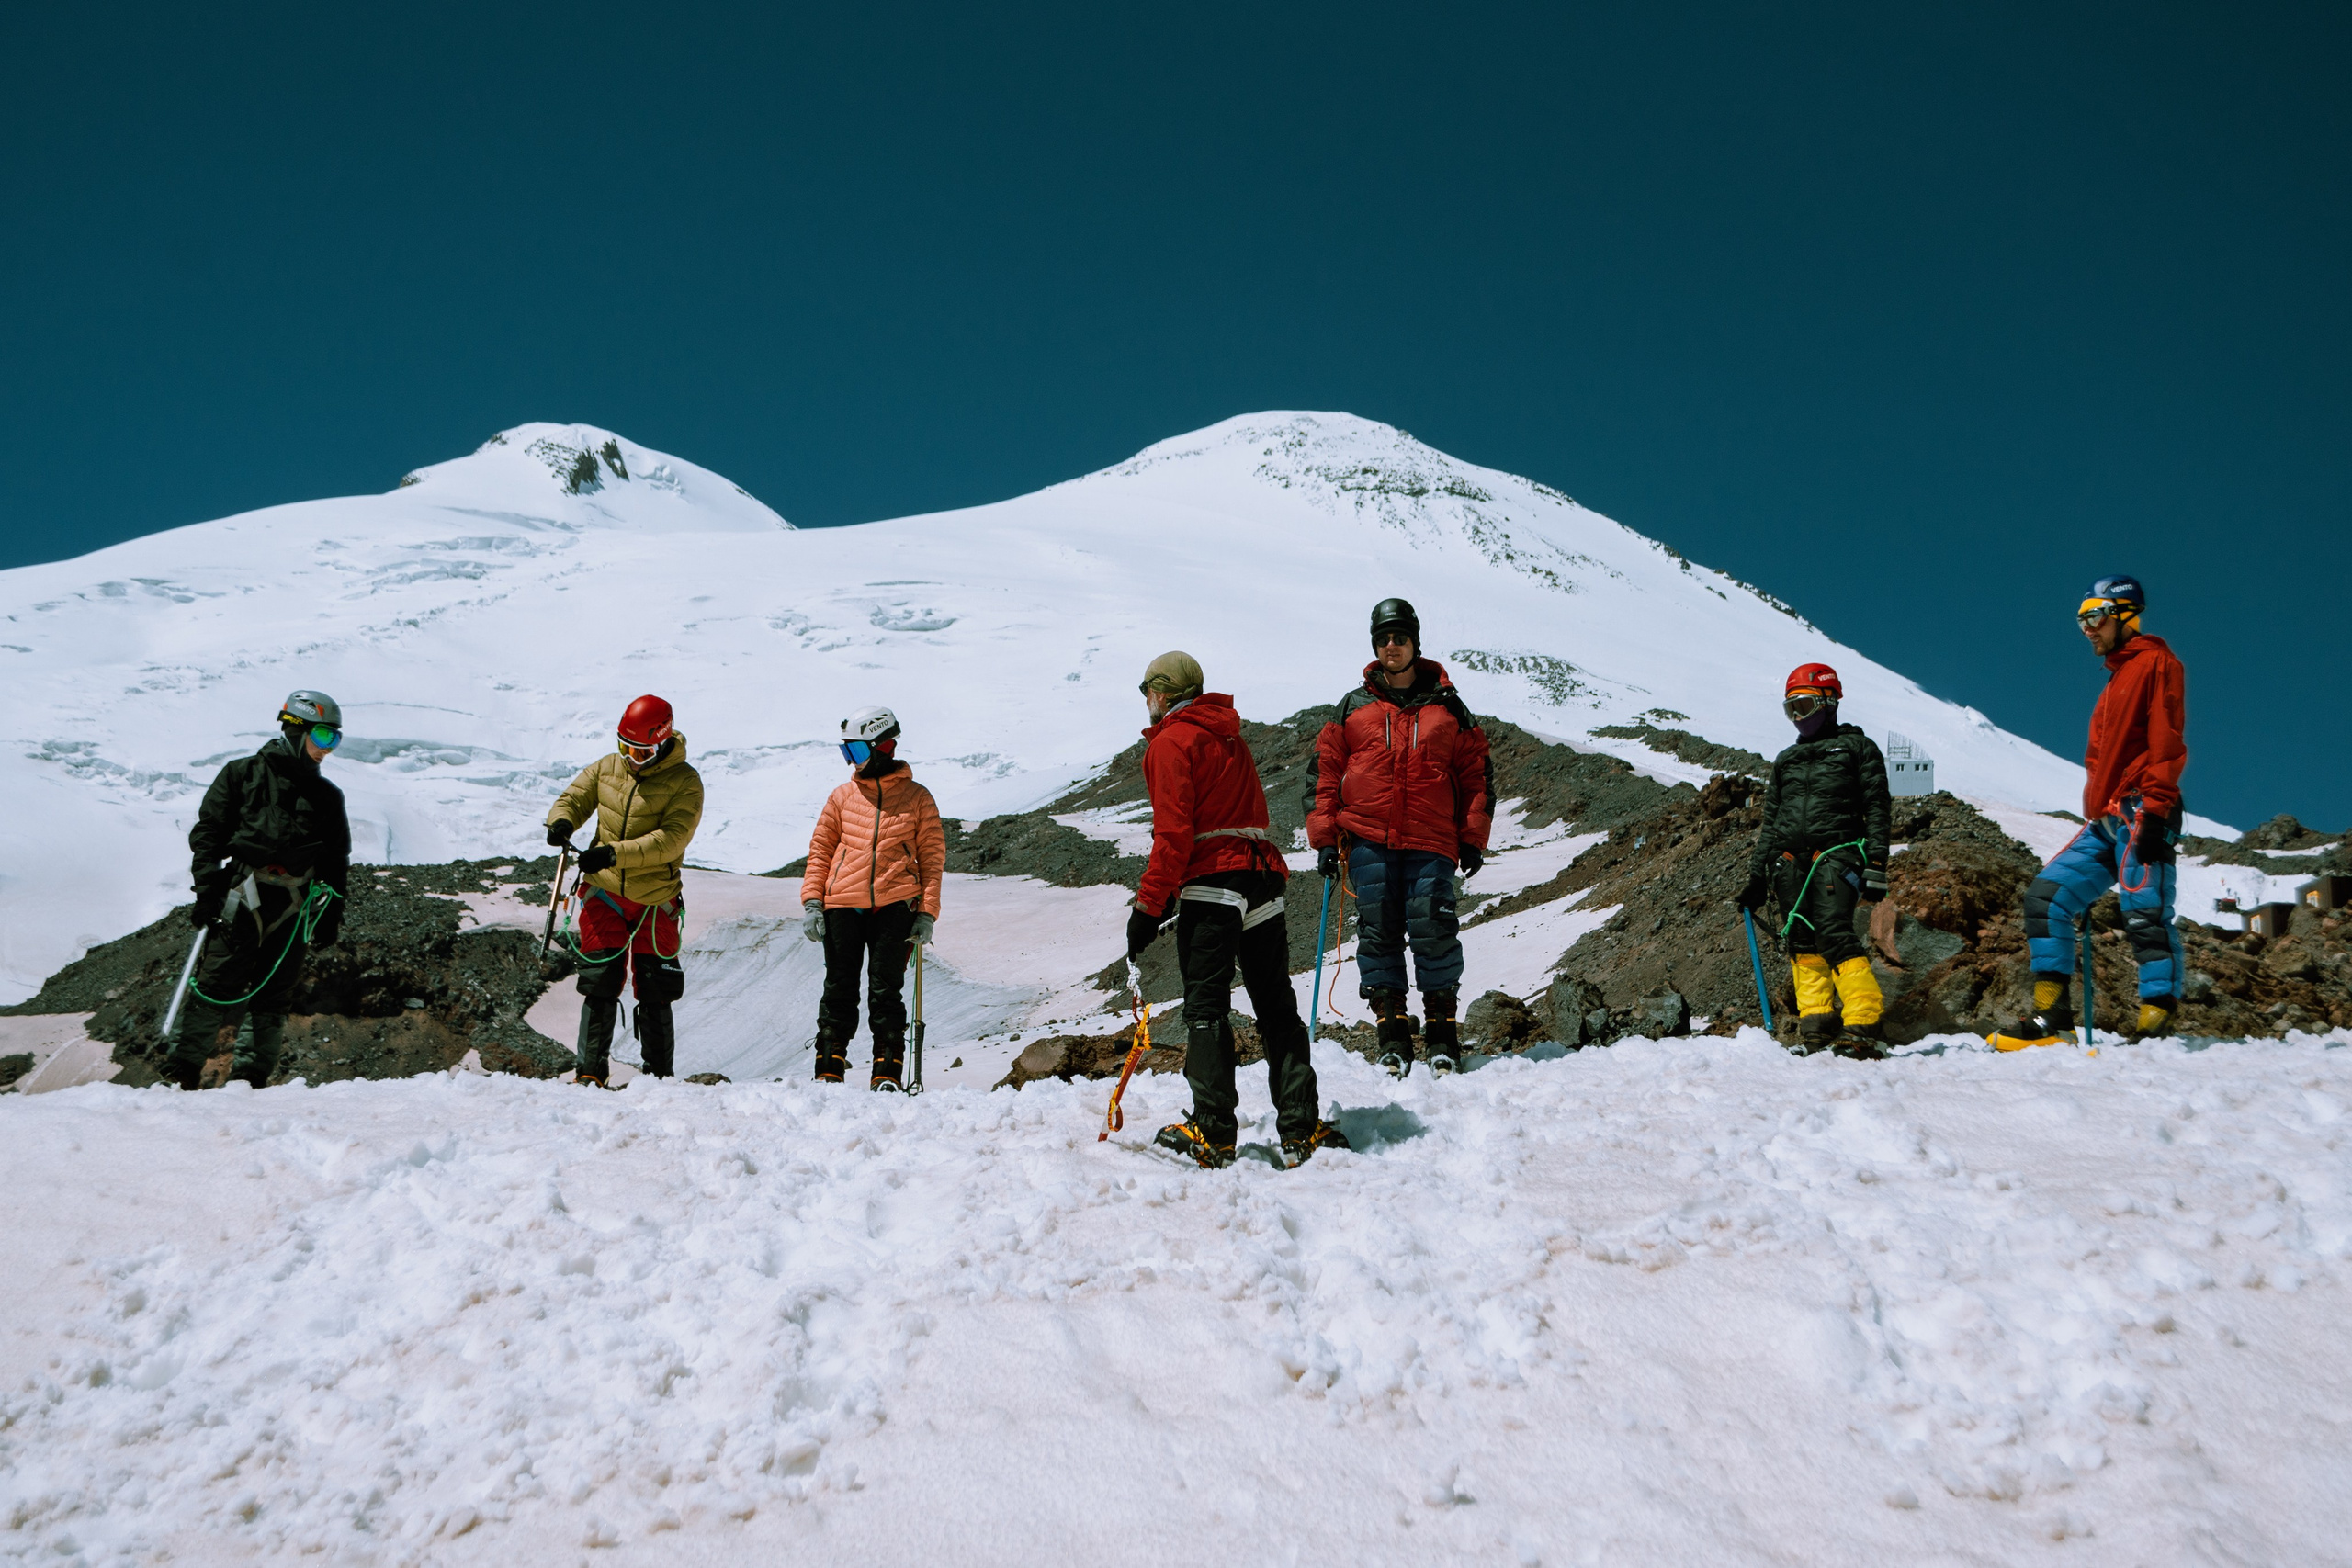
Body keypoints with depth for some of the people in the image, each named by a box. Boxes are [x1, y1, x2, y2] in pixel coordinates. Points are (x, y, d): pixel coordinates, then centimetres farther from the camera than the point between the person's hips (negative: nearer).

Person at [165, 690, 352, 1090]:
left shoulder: (327, 796, 21)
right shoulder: (243, 774, 12)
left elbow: (338, 860, 22)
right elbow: (208, 832, 5)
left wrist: (332, 914, 14)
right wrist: (207, 890, -6)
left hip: (297, 907, 3)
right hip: (245, 896, -3)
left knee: (272, 995, 2)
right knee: (219, 983, -9)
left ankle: (250, 1079, 6)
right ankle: (181, 1072, -7)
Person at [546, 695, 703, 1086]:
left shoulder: (684, 782, -10)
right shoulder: (607, 768, 4)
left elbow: (671, 838, -21)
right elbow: (574, 797, 10)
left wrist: (614, 854, -31)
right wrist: (562, 822, -16)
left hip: (656, 899, -3)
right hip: (604, 894, 3)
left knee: (655, 993, 3)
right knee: (599, 984, 0)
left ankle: (660, 1074, 15)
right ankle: (590, 1072, 6)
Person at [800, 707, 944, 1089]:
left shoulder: (917, 798, 7)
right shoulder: (842, 795, 12)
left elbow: (932, 857, 7)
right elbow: (820, 849, 12)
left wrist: (927, 913, -2)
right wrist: (812, 902, 2)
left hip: (895, 907, -2)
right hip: (842, 905, 2)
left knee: (886, 990, -2)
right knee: (839, 989, 4)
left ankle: (887, 1074, 5)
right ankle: (829, 1071, 12)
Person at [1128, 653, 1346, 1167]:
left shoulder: (1171, 742, -2)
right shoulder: (1230, 736, 21)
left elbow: (1174, 834, -12)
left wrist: (1149, 906, -10)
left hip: (1211, 884, -7)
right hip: (1264, 875, 7)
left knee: (1206, 1007, -3)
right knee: (1277, 1006, 8)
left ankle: (1213, 1133, -5)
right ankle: (1302, 1129, 3)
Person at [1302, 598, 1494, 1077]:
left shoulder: (1447, 707, 12)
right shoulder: (1351, 709, 12)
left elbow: (1477, 773, 14)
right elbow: (1323, 772, 12)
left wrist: (1473, 837, 6)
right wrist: (1324, 838, 4)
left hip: (1431, 842, -1)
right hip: (1368, 841, 1)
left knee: (1432, 927, -10)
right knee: (1378, 930, -2)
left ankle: (1443, 1029, 1)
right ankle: (1392, 1030, 3)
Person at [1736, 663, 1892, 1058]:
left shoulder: (1857, 748, 9)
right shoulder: (1785, 760, 25)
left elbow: (1877, 811, 2)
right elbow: (1770, 822, 24)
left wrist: (1876, 865, -8)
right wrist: (1757, 876, 16)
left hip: (1836, 854, -6)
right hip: (1789, 862, 6)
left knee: (1833, 933, -21)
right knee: (1801, 944, -2)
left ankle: (1864, 1028, -22)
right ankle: (1816, 1027, 1)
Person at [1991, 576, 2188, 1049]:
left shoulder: (2156, 663, -1)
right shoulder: (2118, 678, 27)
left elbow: (2167, 742, -12)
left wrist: (2154, 809, -19)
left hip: (2139, 814, -9)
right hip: (2105, 822, 9)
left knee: (2145, 914, -13)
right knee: (2046, 894, 0)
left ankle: (2157, 1025, -14)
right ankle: (2052, 1017, -2)